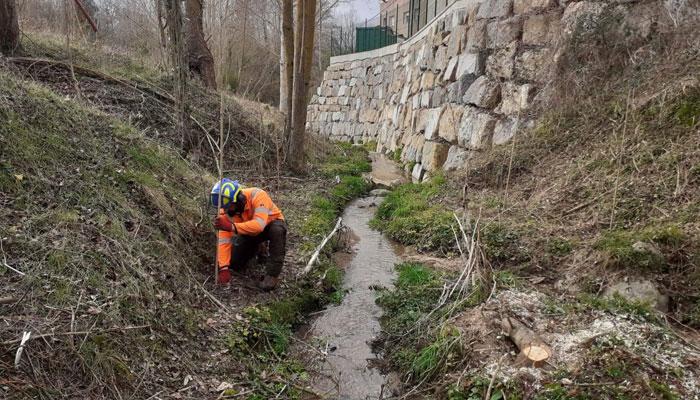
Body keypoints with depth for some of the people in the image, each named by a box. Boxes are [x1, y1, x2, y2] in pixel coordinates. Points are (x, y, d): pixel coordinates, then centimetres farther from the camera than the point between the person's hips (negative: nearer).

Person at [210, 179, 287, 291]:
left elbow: (259, 225, -49)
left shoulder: (257, 196, -36)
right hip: (250, 232, 5)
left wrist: (231, 226, -59)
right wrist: (224, 268, -31)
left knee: (277, 230, -39)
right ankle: (258, 247, 23)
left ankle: (272, 275, -27)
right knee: (234, 263, -7)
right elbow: (224, 240, -22)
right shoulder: (226, 211, -21)